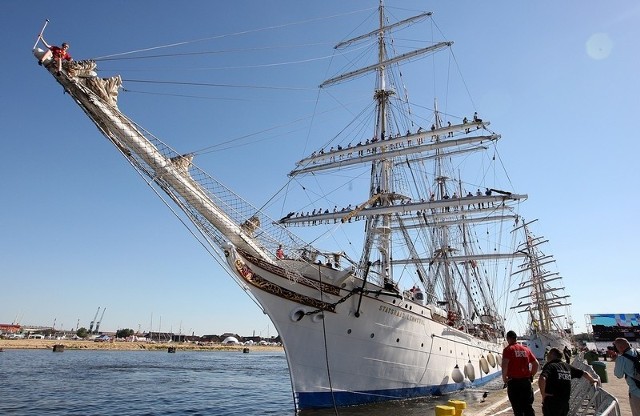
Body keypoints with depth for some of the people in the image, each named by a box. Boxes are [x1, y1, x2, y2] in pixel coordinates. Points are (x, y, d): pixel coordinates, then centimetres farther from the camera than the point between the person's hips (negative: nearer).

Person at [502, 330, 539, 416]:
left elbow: (504, 365, -19)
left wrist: (504, 378, -6)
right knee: (528, 406, 14)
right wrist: (530, 375, 19)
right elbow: (536, 364, 11)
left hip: (514, 381, -4)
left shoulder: (508, 349, -7)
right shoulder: (526, 349, 9)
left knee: (517, 408, 6)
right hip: (526, 381, 5)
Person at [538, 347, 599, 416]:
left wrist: (543, 394, -15)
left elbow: (542, 379, -30)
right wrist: (592, 380, 41)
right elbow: (584, 374, 19)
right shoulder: (567, 366, 8)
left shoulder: (549, 366, -12)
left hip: (552, 403, -6)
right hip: (565, 403, 6)